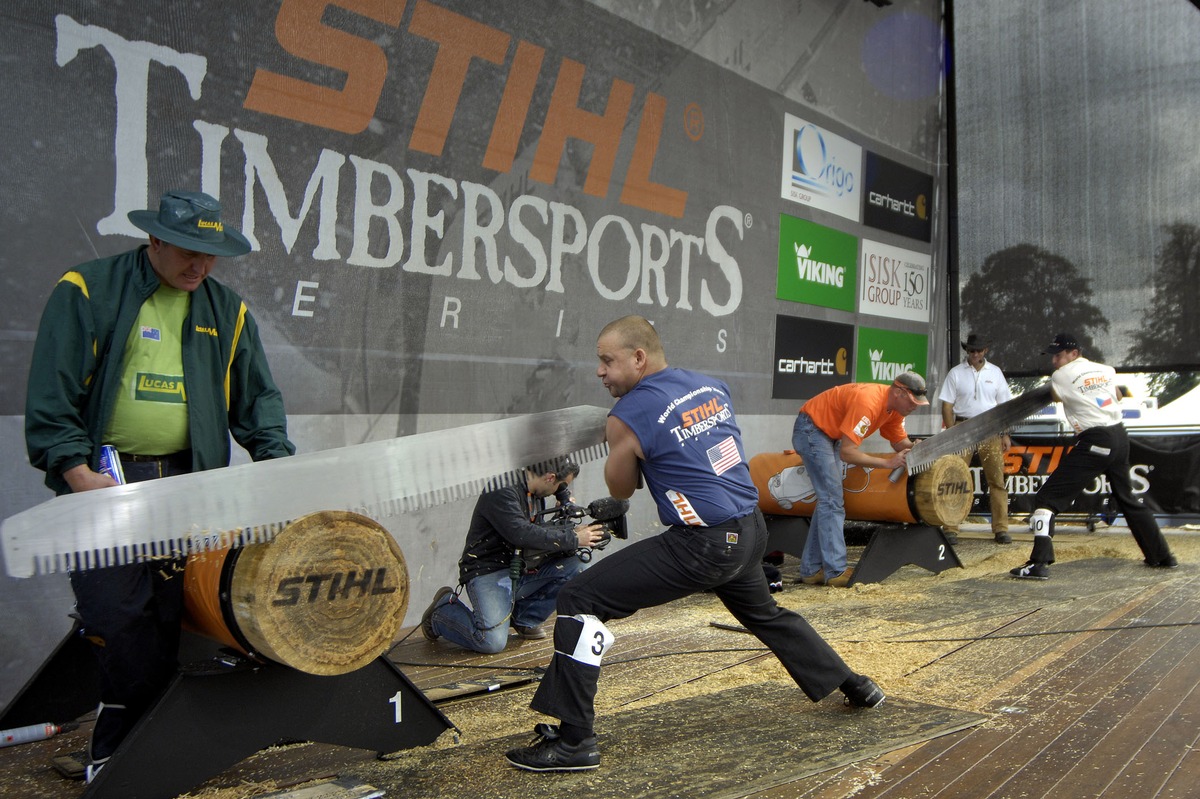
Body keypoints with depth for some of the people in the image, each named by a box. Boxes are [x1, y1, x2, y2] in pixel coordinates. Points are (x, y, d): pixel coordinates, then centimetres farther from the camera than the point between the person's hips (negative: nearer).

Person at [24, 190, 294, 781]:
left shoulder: (225, 310, 12)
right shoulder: (88, 291, 0)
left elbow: (256, 395, 15)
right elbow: (51, 393, -5)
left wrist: (275, 457, -1)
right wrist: (76, 470, -16)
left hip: (188, 482, 4)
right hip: (102, 480, -3)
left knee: (170, 612, 2)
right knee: (117, 612, -7)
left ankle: (118, 748, 16)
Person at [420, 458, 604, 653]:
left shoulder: (535, 494, 9)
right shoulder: (502, 492, -19)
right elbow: (522, 534, -29)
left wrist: (573, 530, -6)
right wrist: (573, 540, -24)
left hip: (523, 570, 8)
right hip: (489, 574, -8)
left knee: (575, 569, -9)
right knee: (493, 642, -27)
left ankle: (523, 617, 3)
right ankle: (443, 608, 4)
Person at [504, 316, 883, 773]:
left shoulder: (627, 415, -11)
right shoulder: (712, 386, 8)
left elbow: (621, 490, 4)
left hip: (703, 544, -8)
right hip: (751, 530, 8)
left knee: (580, 599, -6)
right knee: (764, 614, 35)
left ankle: (573, 740, -9)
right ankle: (854, 686, 48)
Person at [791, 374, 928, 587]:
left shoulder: (895, 407, -4)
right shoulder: (868, 402, -32)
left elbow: (899, 441, 4)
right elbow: (847, 453, -34)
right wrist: (888, 463, -32)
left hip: (831, 433, 10)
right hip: (810, 429, -10)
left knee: (829, 500, 8)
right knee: (832, 501, -13)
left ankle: (811, 570, 11)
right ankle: (836, 572, -12)